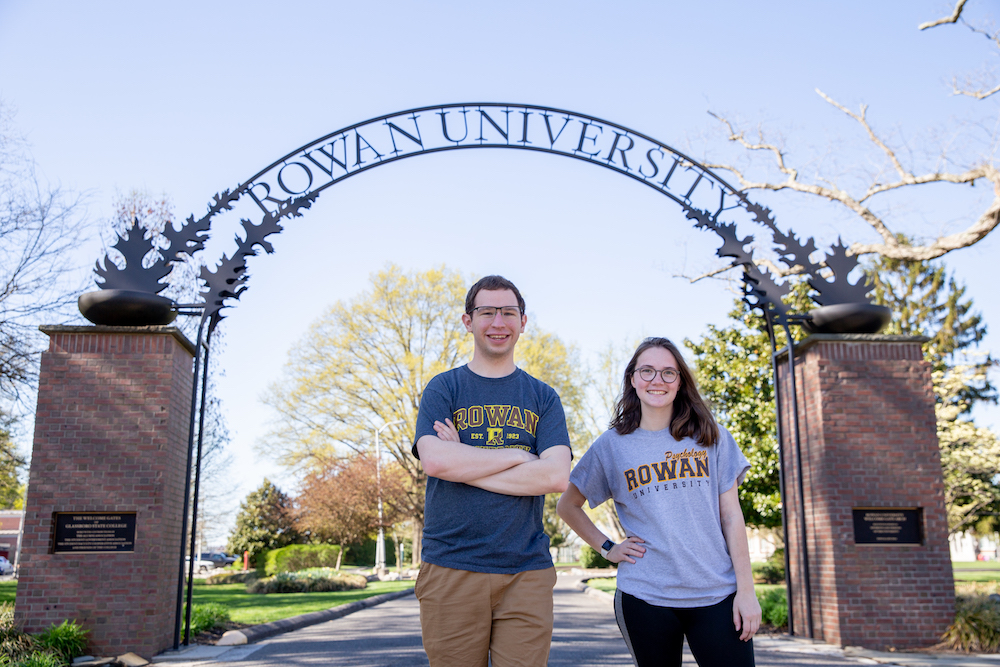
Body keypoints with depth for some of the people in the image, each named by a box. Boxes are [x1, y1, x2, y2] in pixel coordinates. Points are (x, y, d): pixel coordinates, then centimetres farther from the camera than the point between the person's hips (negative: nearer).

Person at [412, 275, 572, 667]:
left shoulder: (542, 398, 11)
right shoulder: (443, 390, 7)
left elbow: (557, 475, -5)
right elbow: (435, 460, -12)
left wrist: (464, 465, -8)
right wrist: (517, 456, -6)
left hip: (526, 571, 1)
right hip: (451, 569, -1)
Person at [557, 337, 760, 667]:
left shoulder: (711, 437, 6)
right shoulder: (611, 445, 4)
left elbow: (731, 515, 4)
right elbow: (567, 505, 14)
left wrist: (746, 589, -1)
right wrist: (607, 548, 4)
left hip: (717, 594, 1)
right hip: (645, 599, 0)